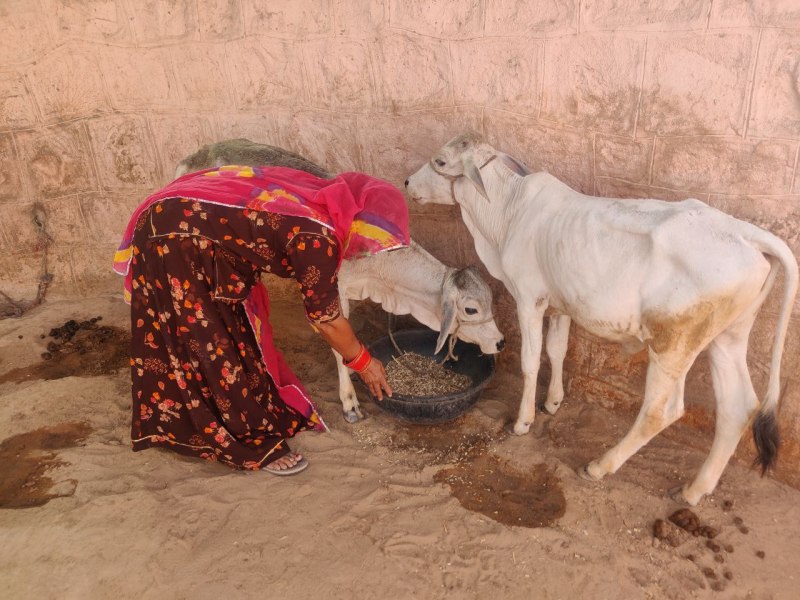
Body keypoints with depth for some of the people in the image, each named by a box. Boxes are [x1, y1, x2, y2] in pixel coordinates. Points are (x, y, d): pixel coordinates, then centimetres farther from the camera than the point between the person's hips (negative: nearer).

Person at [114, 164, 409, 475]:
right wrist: (363, 362, 2)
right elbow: (325, 318, -12)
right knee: (211, 343, 2)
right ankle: (255, 443, 18)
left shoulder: (320, 196, 1)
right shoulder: (318, 237, -23)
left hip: (180, 218, 10)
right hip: (177, 238, -10)